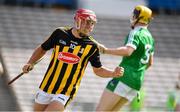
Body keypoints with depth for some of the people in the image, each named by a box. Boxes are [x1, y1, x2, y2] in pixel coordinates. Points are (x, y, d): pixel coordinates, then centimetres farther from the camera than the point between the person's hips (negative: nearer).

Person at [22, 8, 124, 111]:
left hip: (65, 94, -3)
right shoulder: (60, 33, -1)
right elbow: (42, 49, 13)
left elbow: (98, 69, 7)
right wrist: (30, 63, 1)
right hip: (46, 87, 3)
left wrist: (114, 73, -10)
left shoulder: (91, 46, -4)